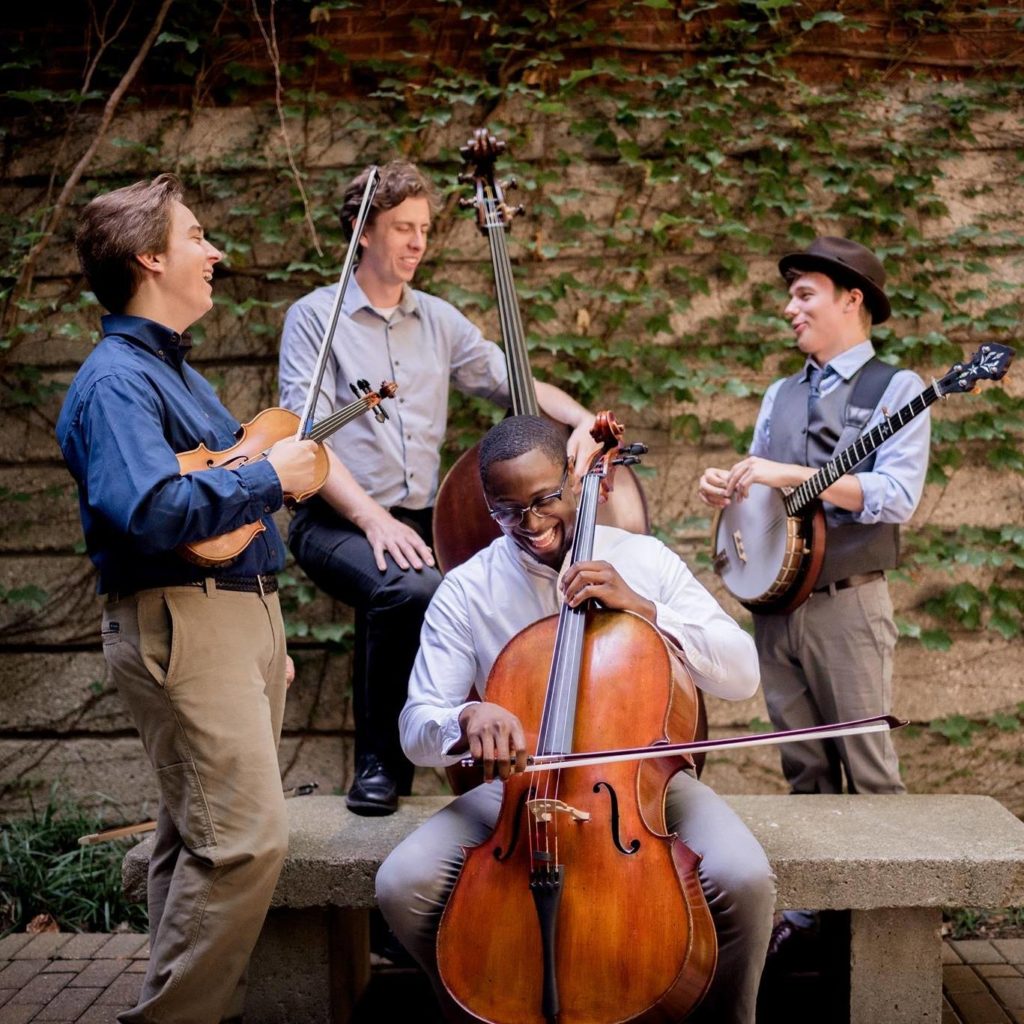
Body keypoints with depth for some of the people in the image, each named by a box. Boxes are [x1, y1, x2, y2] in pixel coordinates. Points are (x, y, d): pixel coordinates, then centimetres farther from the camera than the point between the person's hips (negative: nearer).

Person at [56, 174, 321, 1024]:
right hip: (182, 623, -10)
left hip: (245, 611, 10)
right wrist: (268, 479, -17)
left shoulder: (175, 371, 20)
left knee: (201, 833, 13)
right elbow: (150, 511, -28)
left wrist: (270, 635, 25)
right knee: (247, 834, -13)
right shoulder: (117, 380, -13)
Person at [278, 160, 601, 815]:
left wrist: (582, 420, -9)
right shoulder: (315, 317, 1)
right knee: (414, 588, -36)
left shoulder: (439, 321, 17)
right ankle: (381, 758, -12)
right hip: (337, 521, -5)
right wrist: (373, 518, -23)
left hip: (421, 521, 5)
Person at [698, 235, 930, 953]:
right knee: (804, 766, 11)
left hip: (847, 605, -6)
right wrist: (728, 489, -3)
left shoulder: (896, 390, -3)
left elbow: (897, 497, -17)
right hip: (774, 600, 6)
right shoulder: (780, 396, 16)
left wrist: (791, 475, -23)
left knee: (869, 770, -2)